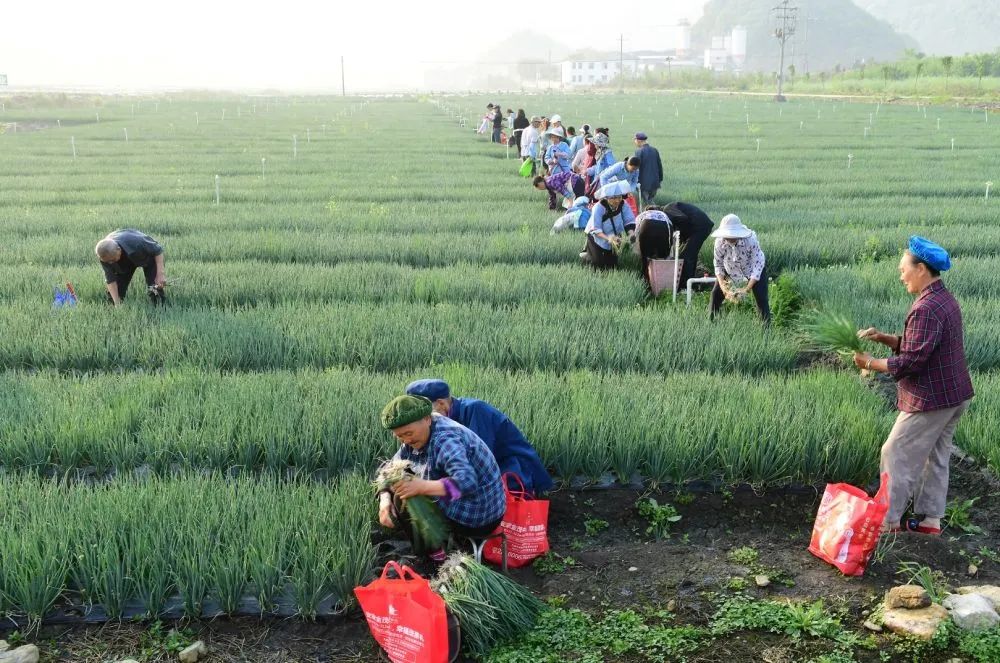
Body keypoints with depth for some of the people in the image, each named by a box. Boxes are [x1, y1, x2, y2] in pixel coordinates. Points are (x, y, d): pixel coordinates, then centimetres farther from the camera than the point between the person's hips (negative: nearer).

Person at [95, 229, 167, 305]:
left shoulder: (136, 243, -44)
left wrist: (161, 274, -31)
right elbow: (110, 279, -24)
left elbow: (158, 250, -27)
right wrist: (116, 303, -28)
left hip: (147, 256, -3)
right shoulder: (104, 254, -32)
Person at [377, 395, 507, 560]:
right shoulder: (417, 437, 1)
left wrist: (422, 487, -48)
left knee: (403, 500, -12)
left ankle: (433, 554, 0)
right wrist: (385, 500, -15)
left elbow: (467, 483, -39)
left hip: (476, 521, -9)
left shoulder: (444, 440, -26)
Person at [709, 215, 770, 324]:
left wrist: (747, 288, -35)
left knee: (761, 298, -14)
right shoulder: (719, 242, -29)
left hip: (753, 268, -3)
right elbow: (718, 264, -13)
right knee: (716, 293, -4)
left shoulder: (751, 241, -38)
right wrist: (722, 284, -26)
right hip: (730, 269, 3)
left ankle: (766, 326, -4)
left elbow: (757, 266, -30)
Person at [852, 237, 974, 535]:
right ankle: (930, 519, 24)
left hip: (931, 399, -10)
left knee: (897, 457, 1)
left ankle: (887, 521, 9)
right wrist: (883, 338, 1)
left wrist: (870, 363, -13)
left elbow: (910, 362, -24)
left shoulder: (926, 309, -24)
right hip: (954, 394, 10)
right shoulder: (945, 299, 9)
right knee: (936, 457, 16)